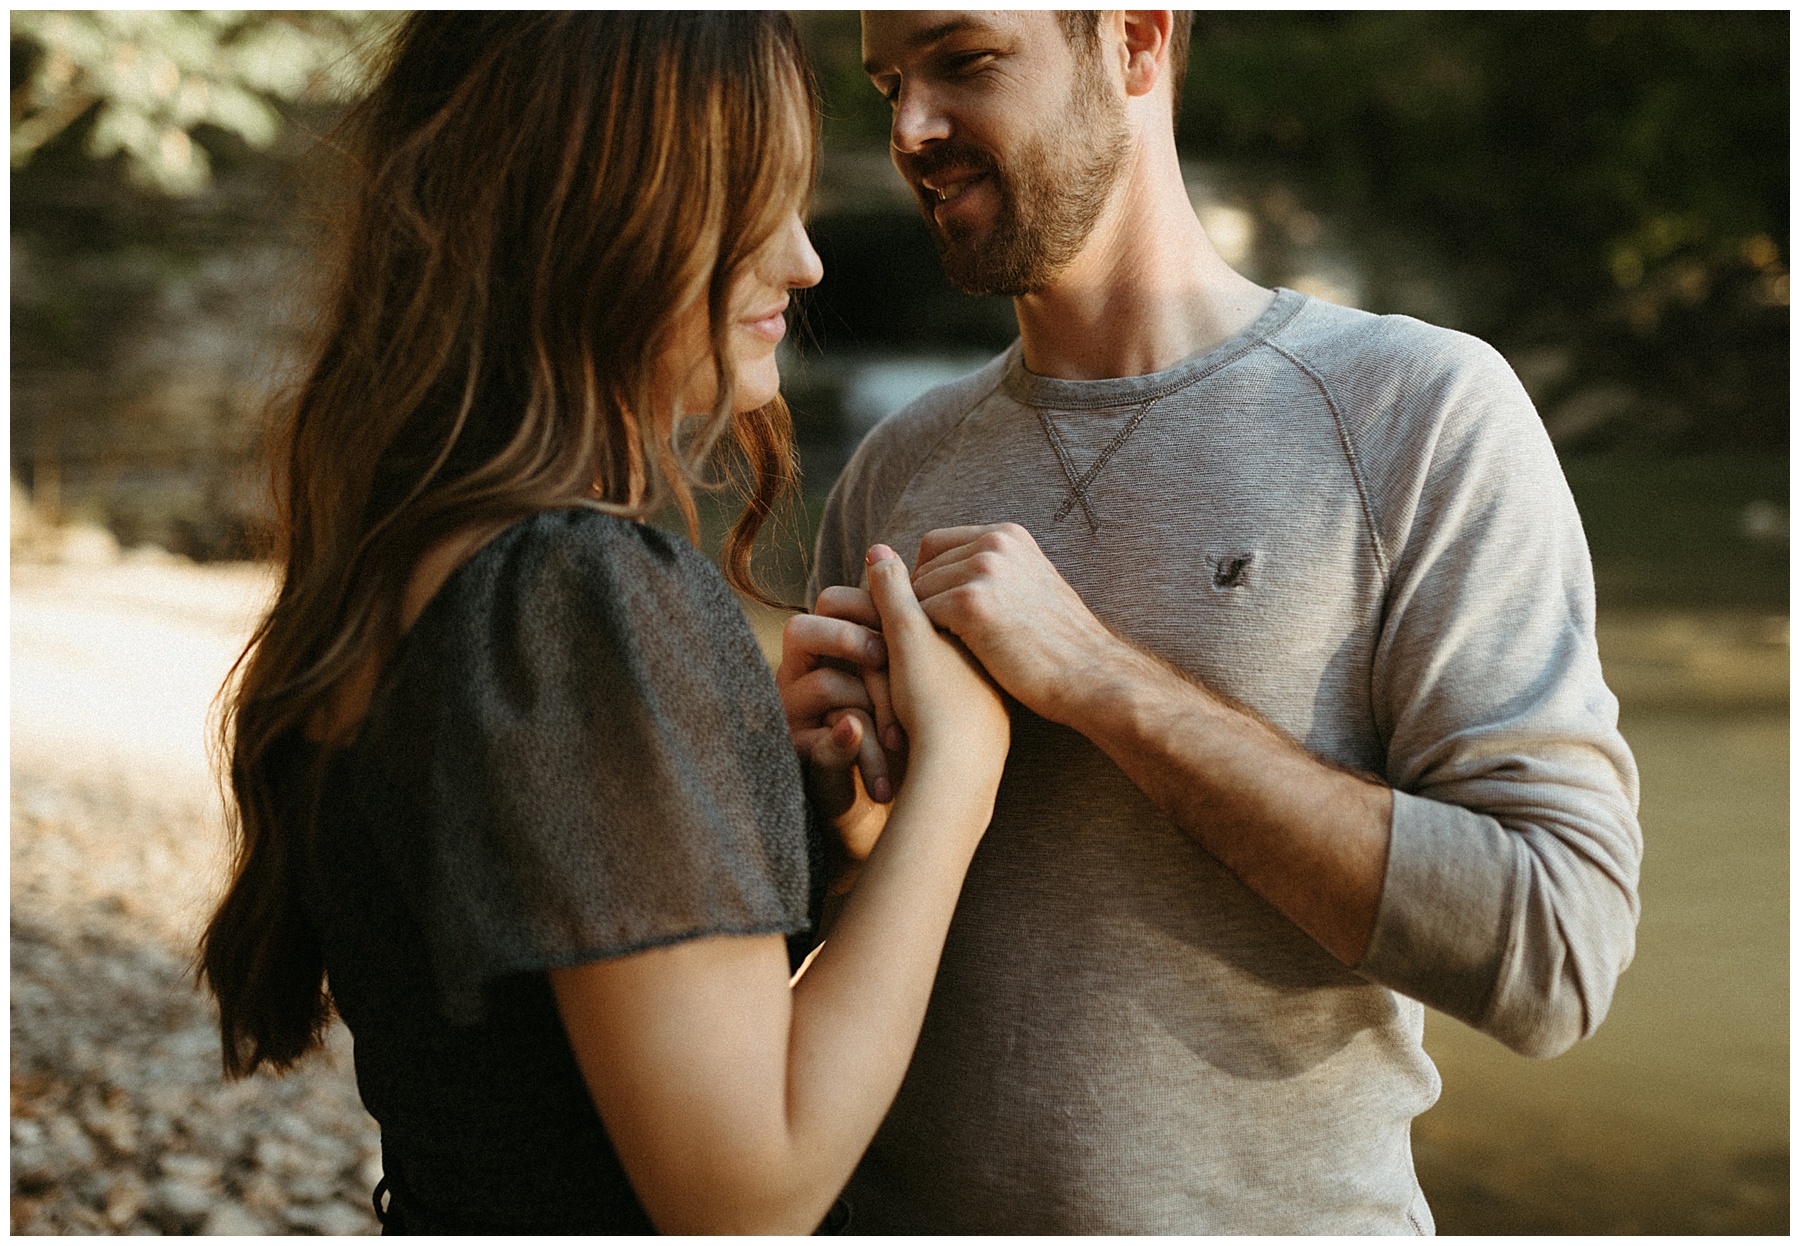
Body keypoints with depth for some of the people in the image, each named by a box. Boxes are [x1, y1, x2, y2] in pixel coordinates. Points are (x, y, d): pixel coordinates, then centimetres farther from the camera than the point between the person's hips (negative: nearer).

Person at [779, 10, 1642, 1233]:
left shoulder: (1422, 409, -12)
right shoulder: (896, 472, 1)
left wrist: (1103, 678, -23)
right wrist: (844, 812, -15)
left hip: (1283, 1206, -3)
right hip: (913, 1203, 4)